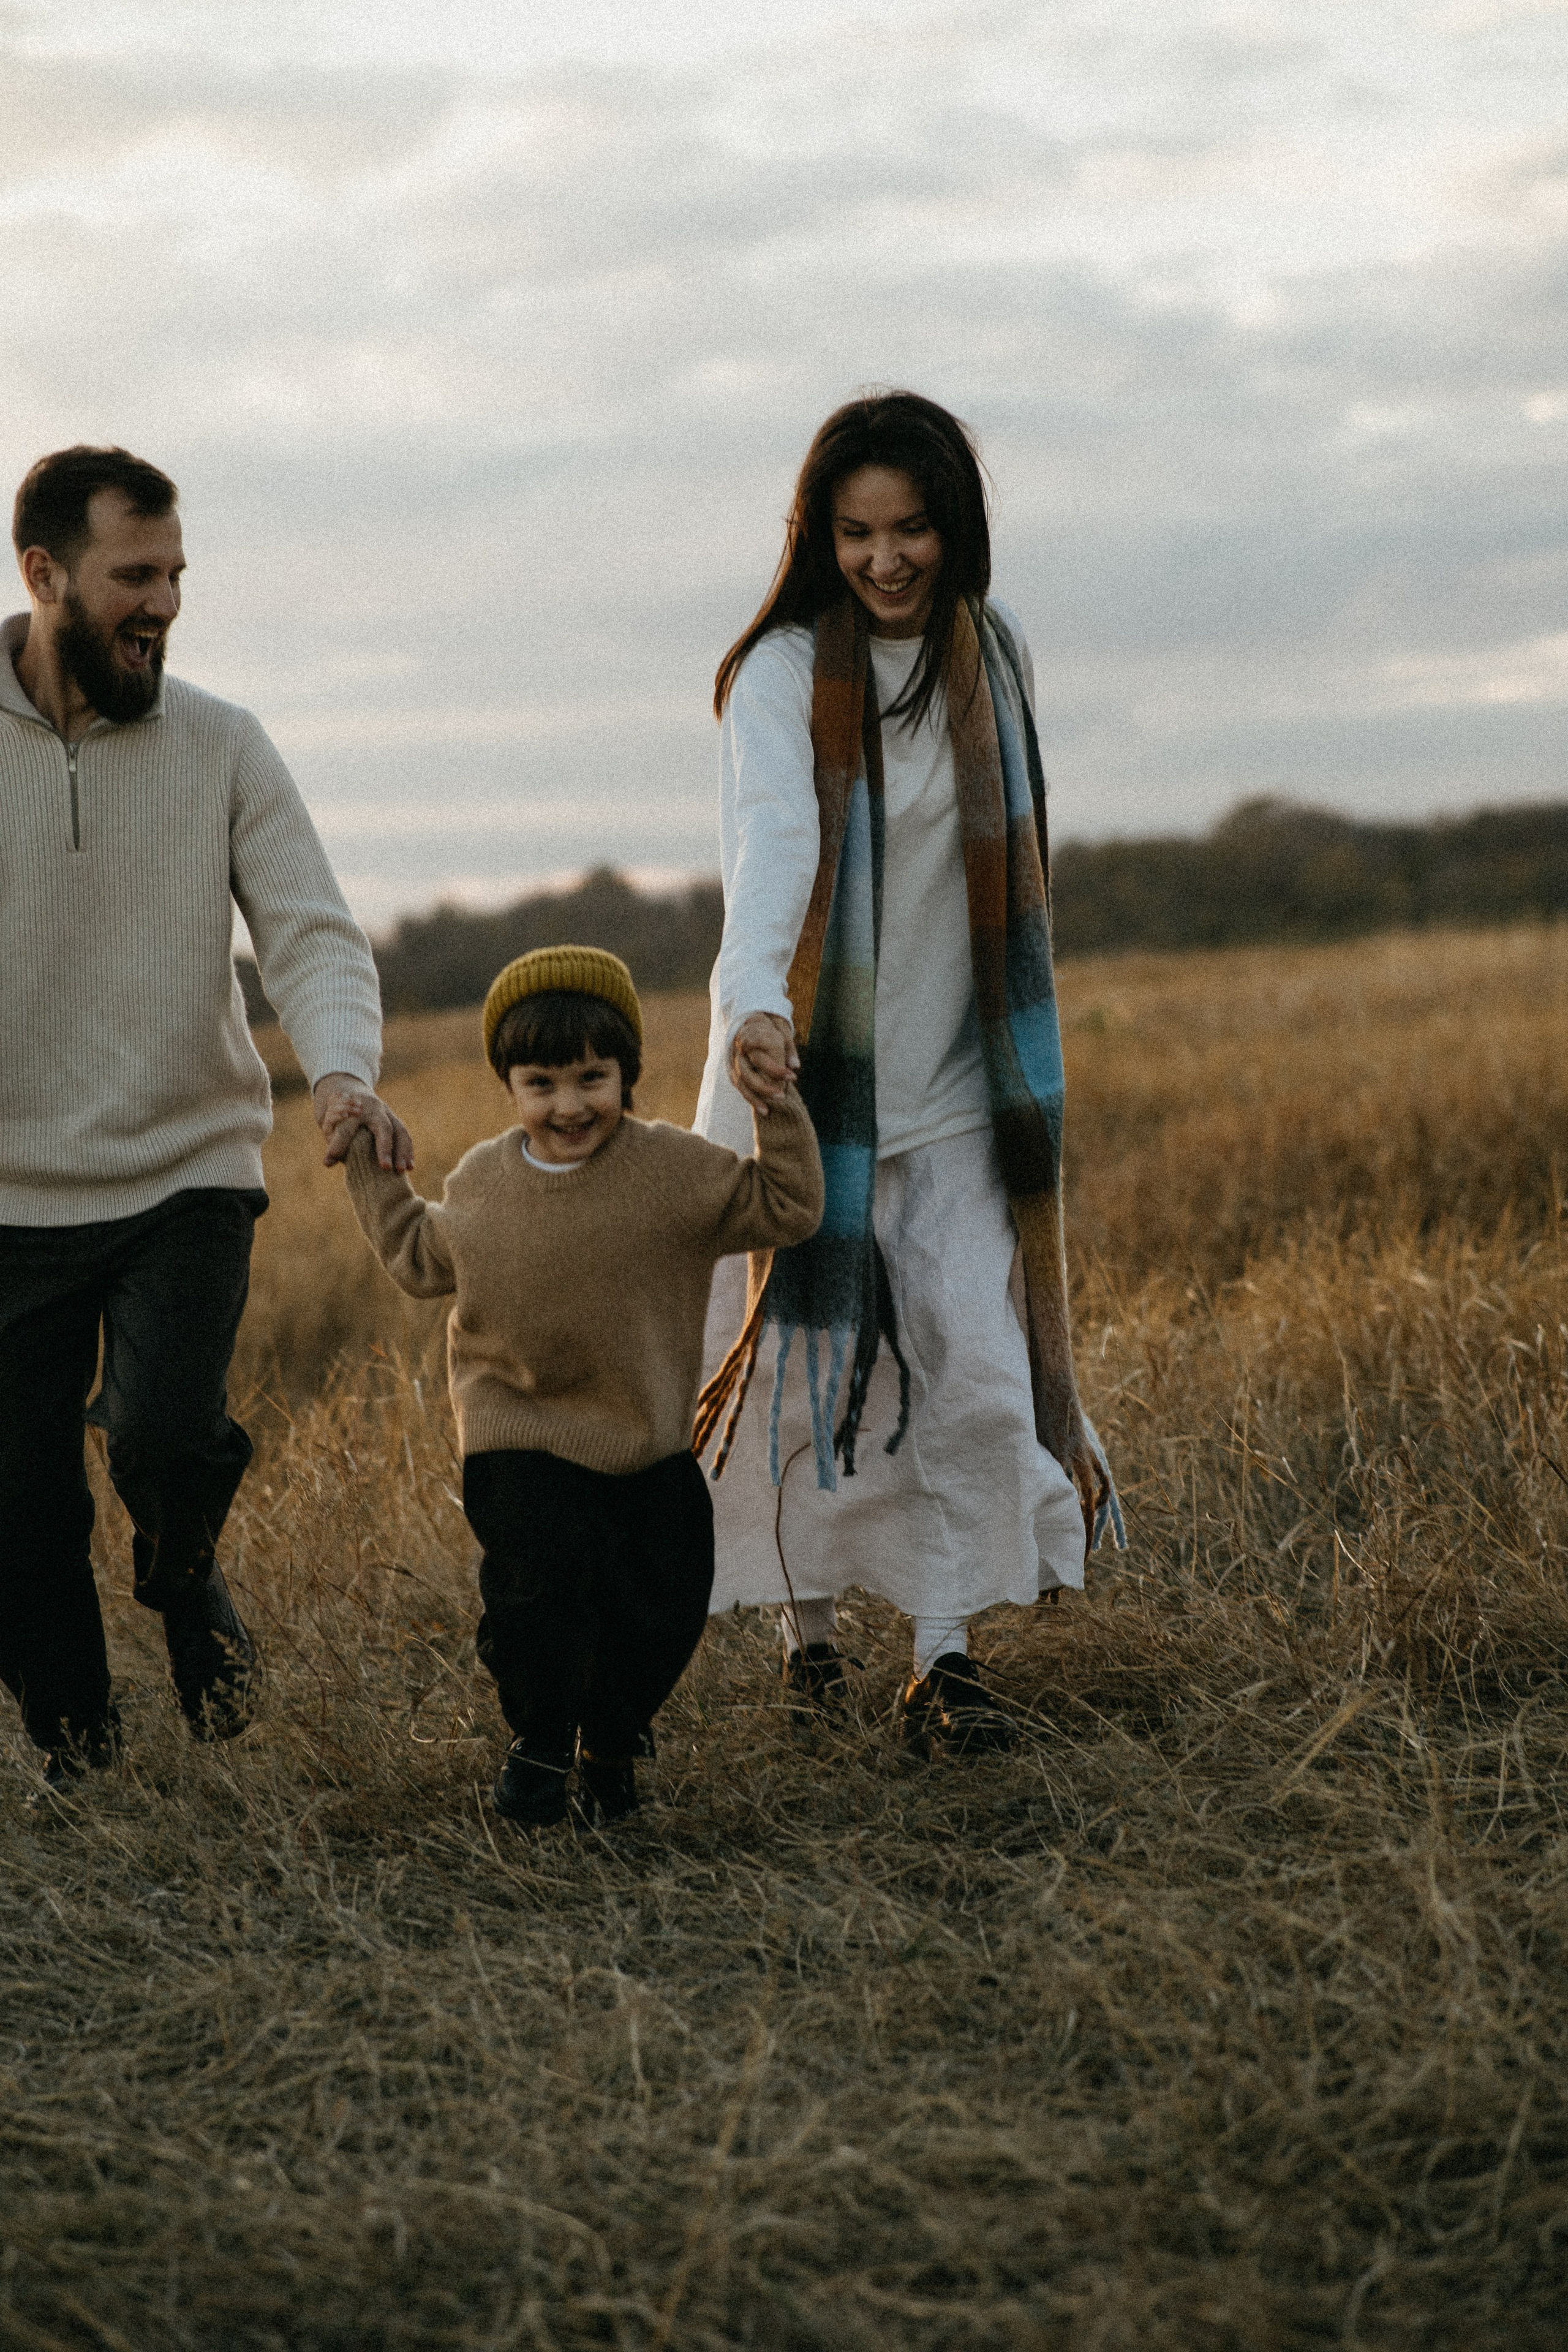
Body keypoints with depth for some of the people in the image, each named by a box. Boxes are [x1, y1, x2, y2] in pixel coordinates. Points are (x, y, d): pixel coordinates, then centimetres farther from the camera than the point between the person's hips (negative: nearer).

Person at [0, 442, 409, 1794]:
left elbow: (312, 933, -6)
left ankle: (188, 1583, 14)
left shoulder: (220, 746, -1)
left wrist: (343, 1070, -27)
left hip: (187, 1175, 0)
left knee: (167, 1436, -22)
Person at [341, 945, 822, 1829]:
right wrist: (373, 1167, 16)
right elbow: (422, 1260, 18)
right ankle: (539, 1745, 10)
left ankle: (613, 1741, 31)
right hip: (521, 1436, 0)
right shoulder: (481, 1184, 0)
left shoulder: (674, 1169, -9)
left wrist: (779, 1105, -15)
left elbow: (789, 1208, -6)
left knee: (664, 1606, 1)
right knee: (539, 1578, -17)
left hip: (649, 1442, 0)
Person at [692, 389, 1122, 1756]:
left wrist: (1024, 1061, 21)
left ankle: (946, 1656, 4)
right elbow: (770, 845, -28)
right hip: (801, 1069, -3)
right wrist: (755, 1008, -45)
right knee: (807, 1356, 4)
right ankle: (810, 1626, 22)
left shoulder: (996, 657, 4)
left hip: (951, 1081, 3)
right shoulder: (786, 672, -11)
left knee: (976, 1363, -5)